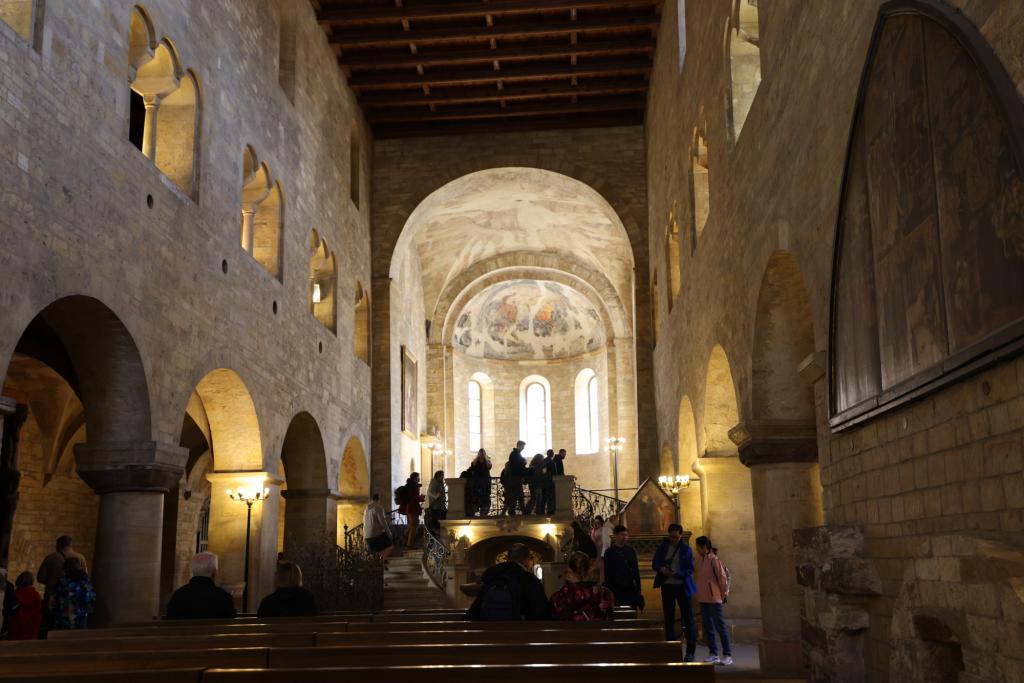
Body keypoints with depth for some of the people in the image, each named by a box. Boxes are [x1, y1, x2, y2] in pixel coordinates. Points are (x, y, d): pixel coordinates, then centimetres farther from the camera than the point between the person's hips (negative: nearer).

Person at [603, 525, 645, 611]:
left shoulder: (631, 551, 8)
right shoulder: (609, 552, -2)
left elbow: (636, 571, 12)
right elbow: (607, 573, -4)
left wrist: (639, 588, 8)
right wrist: (609, 590, -8)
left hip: (631, 589, 3)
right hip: (617, 590, -3)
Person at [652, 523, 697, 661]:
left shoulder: (686, 549, -1)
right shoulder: (662, 547, 5)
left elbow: (690, 569, -5)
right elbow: (655, 564, 7)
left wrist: (676, 574, -22)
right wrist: (661, 569, -16)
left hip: (683, 586, -2)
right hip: (667, 586, 2)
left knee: (688, 618, -1)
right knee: (669, 618, 5)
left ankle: (690, 652, 5)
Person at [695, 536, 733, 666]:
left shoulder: (714, 559, -13)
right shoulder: (701, 560, 10)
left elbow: (722, 577, -12)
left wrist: (724, 593, -6)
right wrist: (699, 594, 14)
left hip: (714, 598, -8)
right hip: (703, 598, 8)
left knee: (720, 626, -4)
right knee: (708, 627, 10)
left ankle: (727, 655, 2)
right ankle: (713, 654, 16)